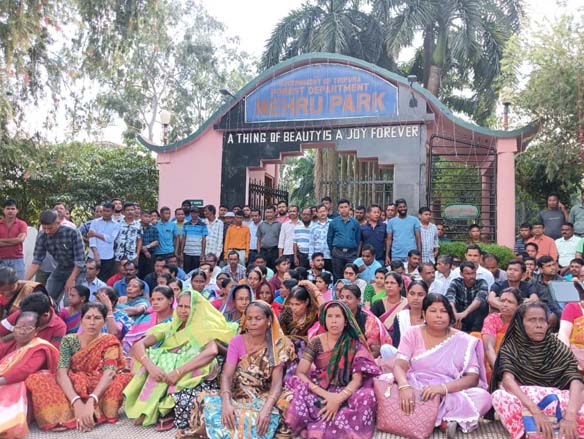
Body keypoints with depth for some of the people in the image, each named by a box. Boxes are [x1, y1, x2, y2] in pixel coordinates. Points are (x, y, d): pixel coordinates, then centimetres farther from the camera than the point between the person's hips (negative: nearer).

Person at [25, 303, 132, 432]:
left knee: (125, 379, -30)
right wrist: (77, 402, -33)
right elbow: (61, 374, -17)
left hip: (99, 391, -2)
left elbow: (109, 374, -21)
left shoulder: (109, 342, -7)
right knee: (36, 379, -21)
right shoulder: (69, 340, -4)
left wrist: (90, 402, -38)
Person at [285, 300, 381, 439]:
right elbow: (300, 373, -8)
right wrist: (325, 394, -21)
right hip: (319, 393, 0)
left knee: (365, 398, -32)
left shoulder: (354, 345, -1)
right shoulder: (315, 343, 0)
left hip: (345, 395, 0)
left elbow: (357, 379, -8)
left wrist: (338, 399, -25)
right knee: (299, 392, -32)